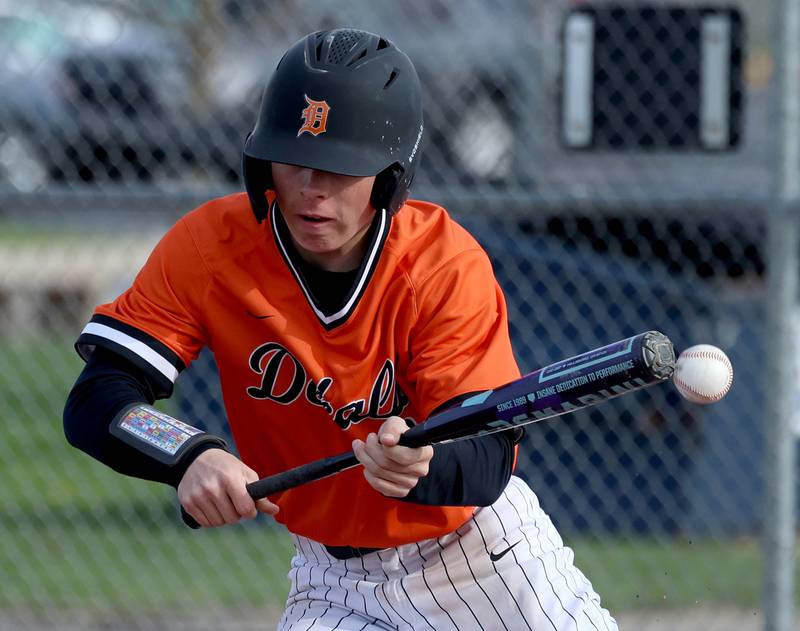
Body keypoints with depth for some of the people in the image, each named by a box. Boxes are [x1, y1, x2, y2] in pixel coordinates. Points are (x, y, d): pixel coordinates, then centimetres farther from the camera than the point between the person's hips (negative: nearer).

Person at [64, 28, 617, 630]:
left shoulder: (449, 265, -23)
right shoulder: (209, 247, -18)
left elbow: (489, 460, -28)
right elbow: (96, 400, -22)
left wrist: (419, 463, -52)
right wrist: (191, 457, -43)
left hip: (480, 548, -1)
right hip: (332, 575, 1)